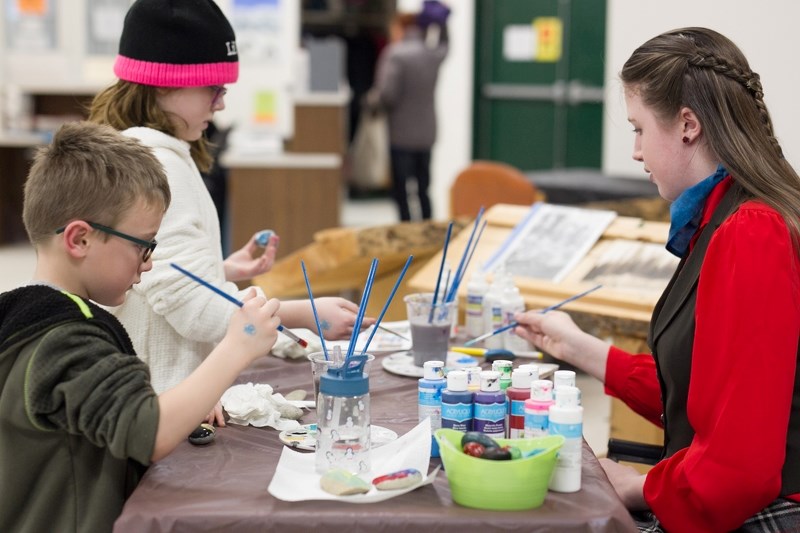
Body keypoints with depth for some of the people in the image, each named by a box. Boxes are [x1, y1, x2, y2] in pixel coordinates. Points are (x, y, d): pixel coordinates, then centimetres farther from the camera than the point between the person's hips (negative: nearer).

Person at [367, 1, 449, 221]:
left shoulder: (396, 54, -14)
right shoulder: (434, 54, 5)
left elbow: (388, 95, -18)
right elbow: (443, 44, 31)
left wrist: (371, 101, 0)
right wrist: (438, 20, 24)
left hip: (402, 135, -6)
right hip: (427, 133, 6)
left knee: (400, 191, 0)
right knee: (423, 189, 13)